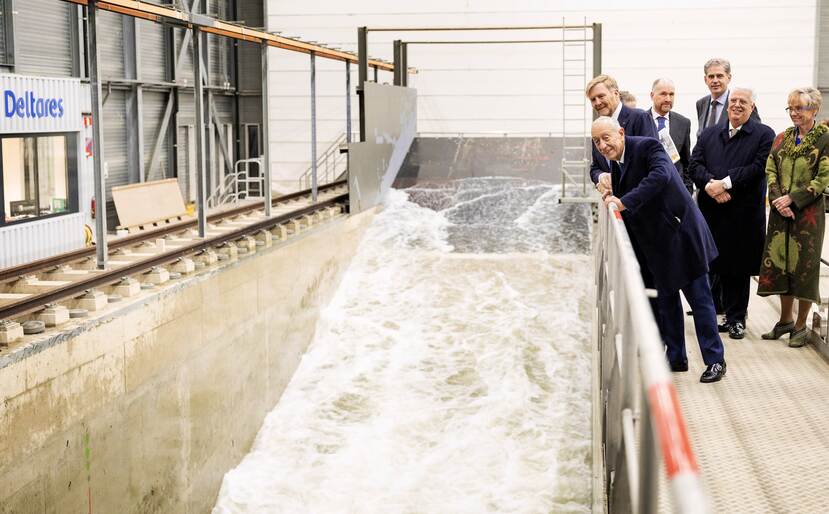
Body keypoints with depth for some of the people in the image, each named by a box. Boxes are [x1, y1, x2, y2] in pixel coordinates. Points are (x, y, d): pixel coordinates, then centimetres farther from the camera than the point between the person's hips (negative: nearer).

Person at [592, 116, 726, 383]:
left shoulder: (648, 146, -21)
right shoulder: (608, 160, 4)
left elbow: (661, 175, -37)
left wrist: (623, 201, -39)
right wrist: (603, 180, -8)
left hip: (680, 233, -8)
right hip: (656, 241, 8)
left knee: (699, 298, -1)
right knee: (666, 299, 16)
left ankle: (715, 360, 7)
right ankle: (676, 357, 28)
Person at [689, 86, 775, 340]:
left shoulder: (764, 135, 1)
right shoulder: (709, 134, 14)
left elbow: (757, 168, -11)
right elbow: (695, 164, 5)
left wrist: (725, 183, -17)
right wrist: (710, 183, -15)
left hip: (744, 213, -2)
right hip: (712, 212, 3)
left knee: (739, 268, 4)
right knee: (717, 265, 4)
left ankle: (736, 319, 15)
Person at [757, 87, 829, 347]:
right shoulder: (782, 138, 11)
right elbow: (770, 172, 6)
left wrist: (791, 198, -16)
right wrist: (777, 200, -10)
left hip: (808, 213, -5)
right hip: (780, 212, 5)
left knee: (804, 266, 0)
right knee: (780, 263, 7)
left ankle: (800, 326, 10)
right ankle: (785, 319, 22)